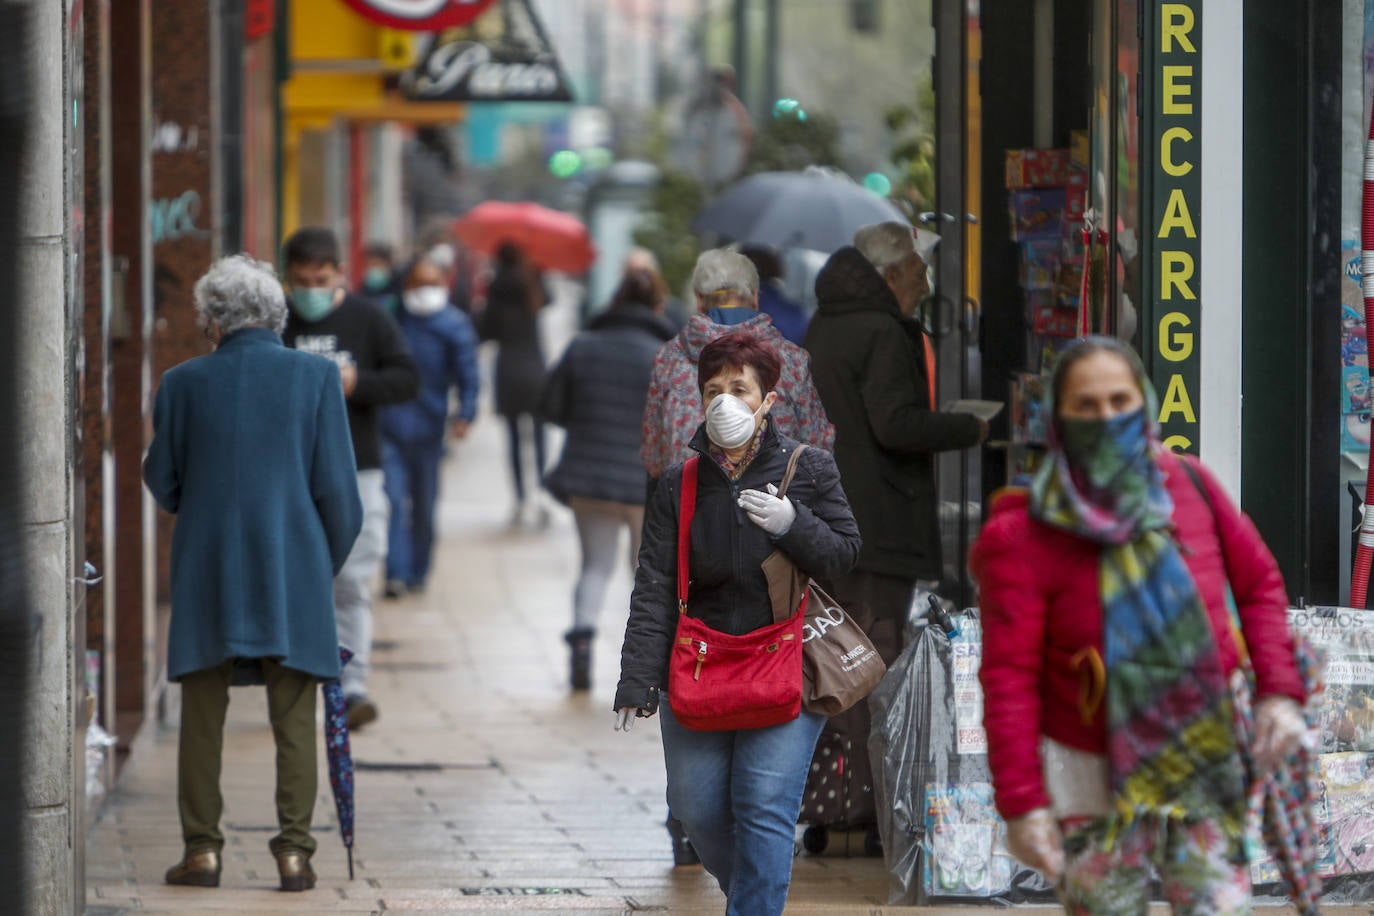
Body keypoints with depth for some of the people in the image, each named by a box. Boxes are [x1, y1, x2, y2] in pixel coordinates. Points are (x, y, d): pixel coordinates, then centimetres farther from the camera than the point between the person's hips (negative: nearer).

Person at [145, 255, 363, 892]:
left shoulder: (183, 383, -1)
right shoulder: (316, 377, -2)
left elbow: (162, 482, 8)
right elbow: (337, 488, -2)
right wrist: (328, 565, 12)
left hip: (207, 571, 0)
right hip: (293, 573, 0)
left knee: (202, 717, 8)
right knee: (294, 720, 5)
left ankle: (202, 849, 6)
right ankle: (294, 851, 1)